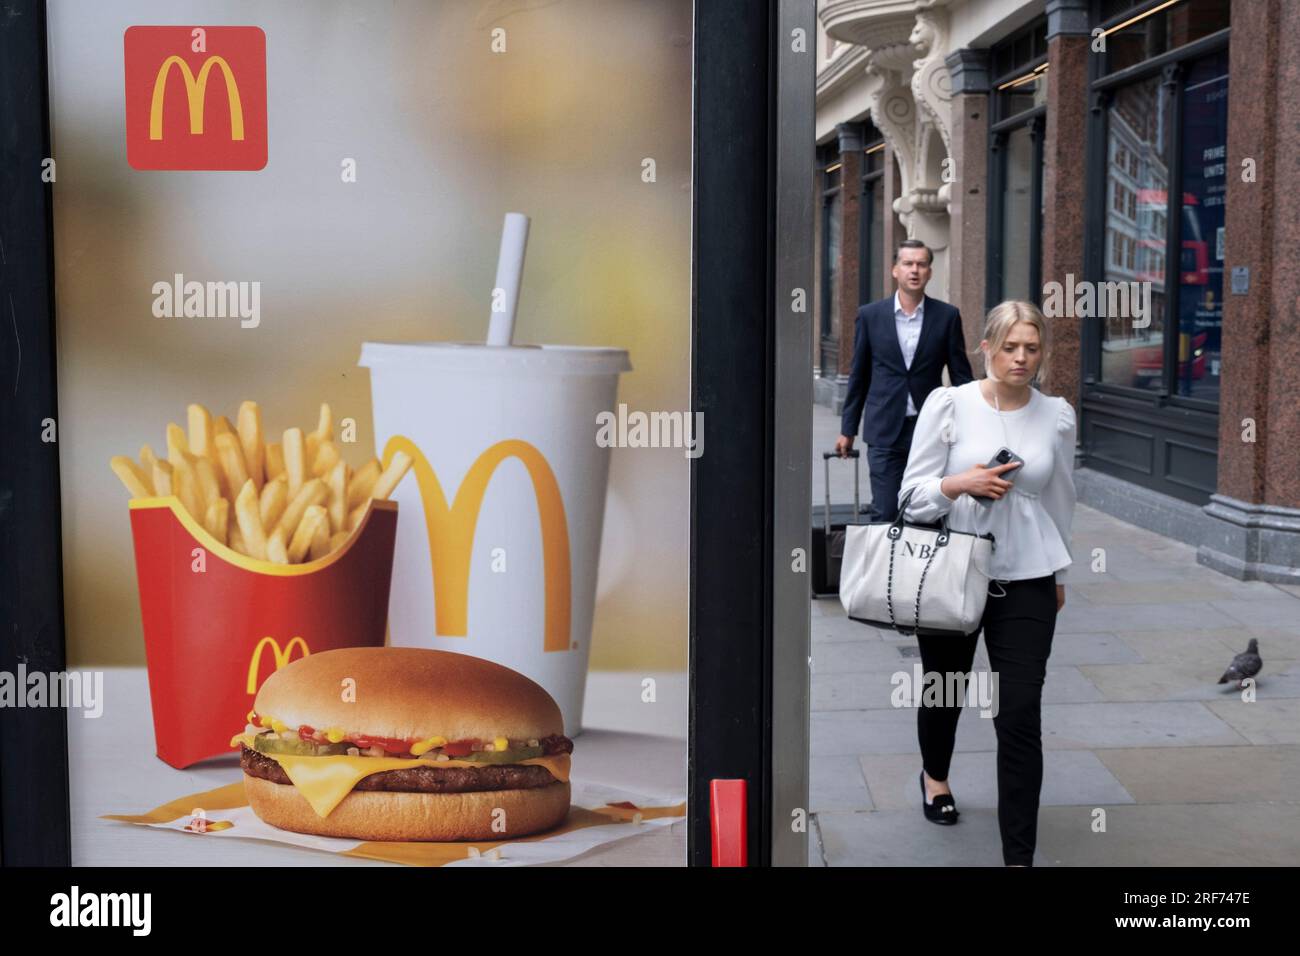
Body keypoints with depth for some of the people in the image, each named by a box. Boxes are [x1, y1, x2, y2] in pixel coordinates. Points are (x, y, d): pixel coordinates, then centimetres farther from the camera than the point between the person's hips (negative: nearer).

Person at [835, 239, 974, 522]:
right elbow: (859, 376, 10)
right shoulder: (870, 315, 3)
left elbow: (961, 376, 6)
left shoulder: (947, 316, 2)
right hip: (885, 432, 0)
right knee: (885, 514, -3)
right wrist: (848, 429, 11)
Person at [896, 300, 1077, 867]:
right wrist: (961, 484, -24)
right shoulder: (949, 404, -6)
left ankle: (1019, 856, 0)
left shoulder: (1057, 416, 1)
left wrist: (1060, 574, 21)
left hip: (1026, 582, 0)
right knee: (944, 689, 20)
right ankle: (934, 773, 53)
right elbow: (912, 494, -6)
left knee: (1020, 717, -6)